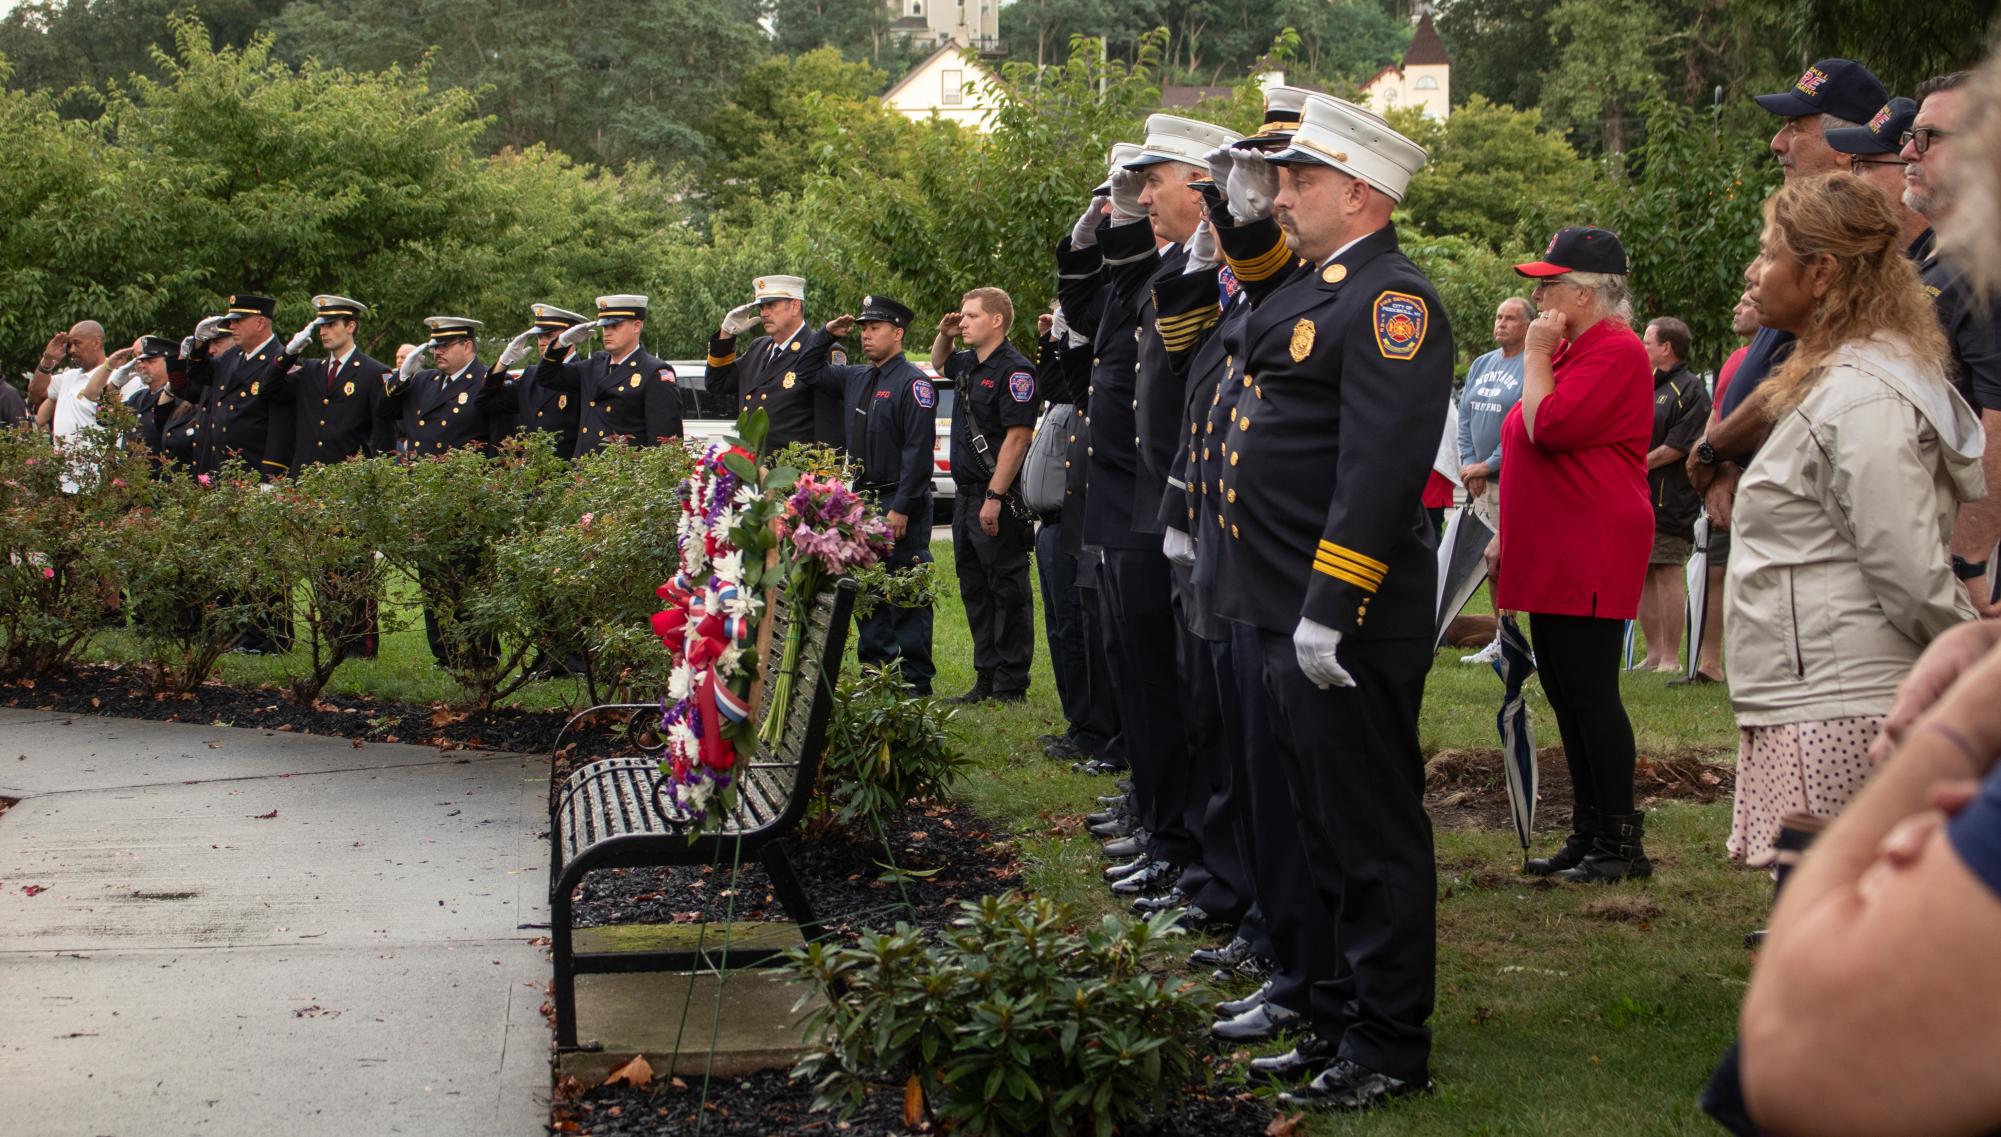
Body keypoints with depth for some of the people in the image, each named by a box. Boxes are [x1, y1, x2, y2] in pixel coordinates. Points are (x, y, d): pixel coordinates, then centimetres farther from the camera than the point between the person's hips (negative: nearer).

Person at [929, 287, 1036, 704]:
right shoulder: (968, 365, 14)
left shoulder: (1014, 370, -14)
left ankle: (1011, 686, 2)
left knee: (1007, 591, -3)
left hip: (999, 501, -10)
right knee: (975, 590, 13)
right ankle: (987, 678, 20)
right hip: (967, 495, 10)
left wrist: (995, 497, -23)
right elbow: (938, 364, 39)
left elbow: (1017, 436, -20)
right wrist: (944, 335, 16)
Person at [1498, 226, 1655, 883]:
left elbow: (1550, 428, -23)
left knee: (1590, 694, -7)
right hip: (1553, 557, 10)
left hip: (1591, 558, -10)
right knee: (1566, 695, 12)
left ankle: (1619, 842, 0)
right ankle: (1587, 835, 18)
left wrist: (1536, 355, -11)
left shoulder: (1616, 351, -13)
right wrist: (1509, 535, 22)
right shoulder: (1569, 352, 19)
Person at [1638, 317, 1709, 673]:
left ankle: (1671, 659, -4)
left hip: (1669, 499, -9)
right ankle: (1654, 654, 16)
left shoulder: (1689, 390, -8)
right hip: (1638, 497, 9)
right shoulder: (1647, 386, 20)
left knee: (1668, 574, -7)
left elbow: (1678, 447, -15)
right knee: (1642, 575, 9)